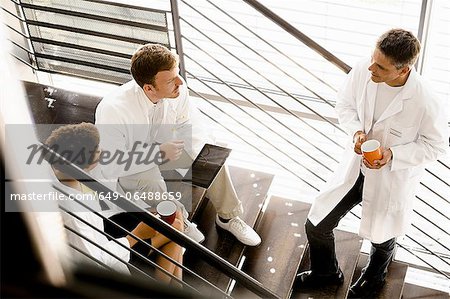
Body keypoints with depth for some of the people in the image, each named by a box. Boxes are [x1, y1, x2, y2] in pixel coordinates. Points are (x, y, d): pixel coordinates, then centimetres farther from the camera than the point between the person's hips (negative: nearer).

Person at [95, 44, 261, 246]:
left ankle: (227, 216, 7)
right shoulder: (113, 110, -37)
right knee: (151, 182, -35)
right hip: (126, 162, -5)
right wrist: (159, 152, -34)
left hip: (162, 143, 5)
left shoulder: (177, 90, -23)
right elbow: (110, 167, -33)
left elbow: (190, 127, -6)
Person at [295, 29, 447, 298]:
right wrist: (356, 131, -20)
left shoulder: (426, 104, -33)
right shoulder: (362, 71, -22)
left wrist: (393, 155, -28)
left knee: (381, 237, 23)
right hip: (356, 166, 4)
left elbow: (436, 145, -15)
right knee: (316, 225, 9)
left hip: (393, 180, -3)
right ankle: (327, 273, 44)